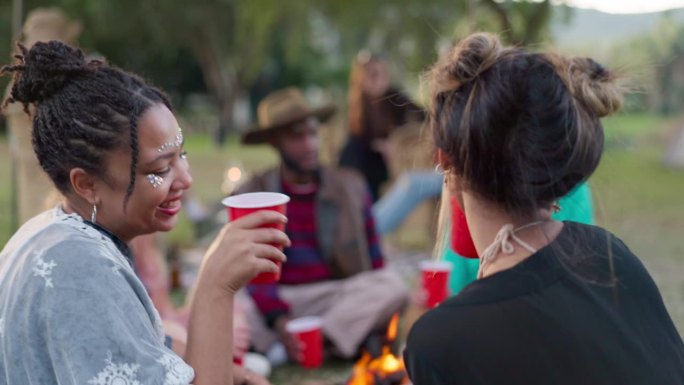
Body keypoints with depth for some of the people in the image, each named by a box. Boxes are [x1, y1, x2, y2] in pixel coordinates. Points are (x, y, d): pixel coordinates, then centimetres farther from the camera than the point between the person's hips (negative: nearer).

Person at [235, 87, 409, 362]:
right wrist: (279, 320, -22)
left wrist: (375, 316, -7)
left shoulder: (351, 187, 11)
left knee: (393, 284, -27)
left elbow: (373, 263, 12)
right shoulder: (249, 196, 5)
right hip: (274, 305, -2)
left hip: (344, 301, 2)